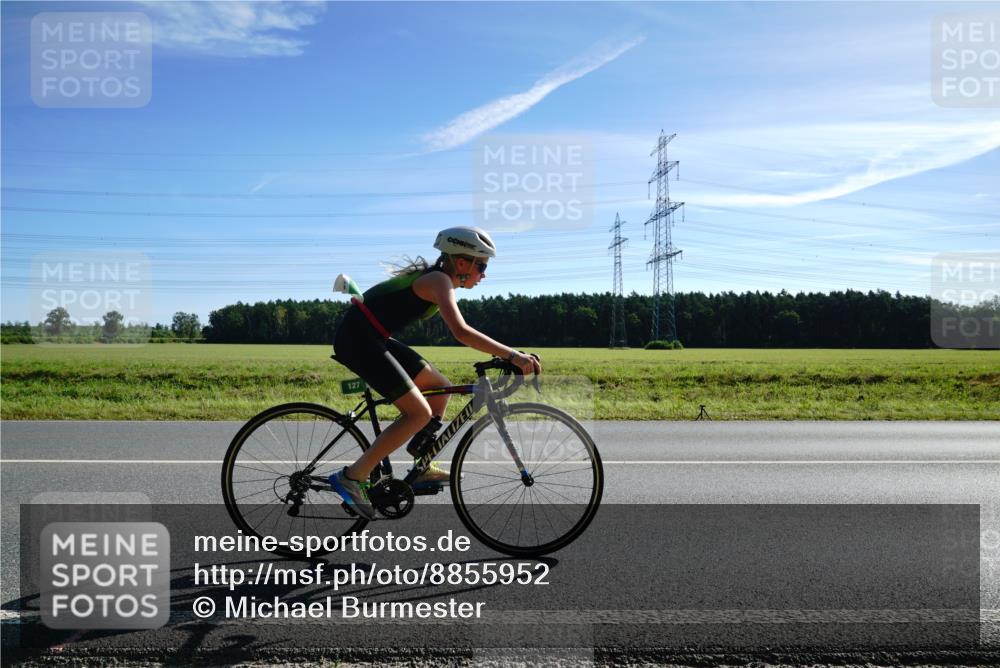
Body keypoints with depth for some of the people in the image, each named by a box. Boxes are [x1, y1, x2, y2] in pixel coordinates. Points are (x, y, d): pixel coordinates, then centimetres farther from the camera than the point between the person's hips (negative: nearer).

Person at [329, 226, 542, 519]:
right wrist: (512, 355, -30)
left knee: (440, 389, 11)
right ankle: (352, 477, -8)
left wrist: (506, 355, 14)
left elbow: (461, 332, 20)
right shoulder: (440, 280, -16)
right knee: (420, 413, -13)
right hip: (357, 339, -10)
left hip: (371, 339, 10)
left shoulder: (436, 279, 14)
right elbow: (461, 332, -31)